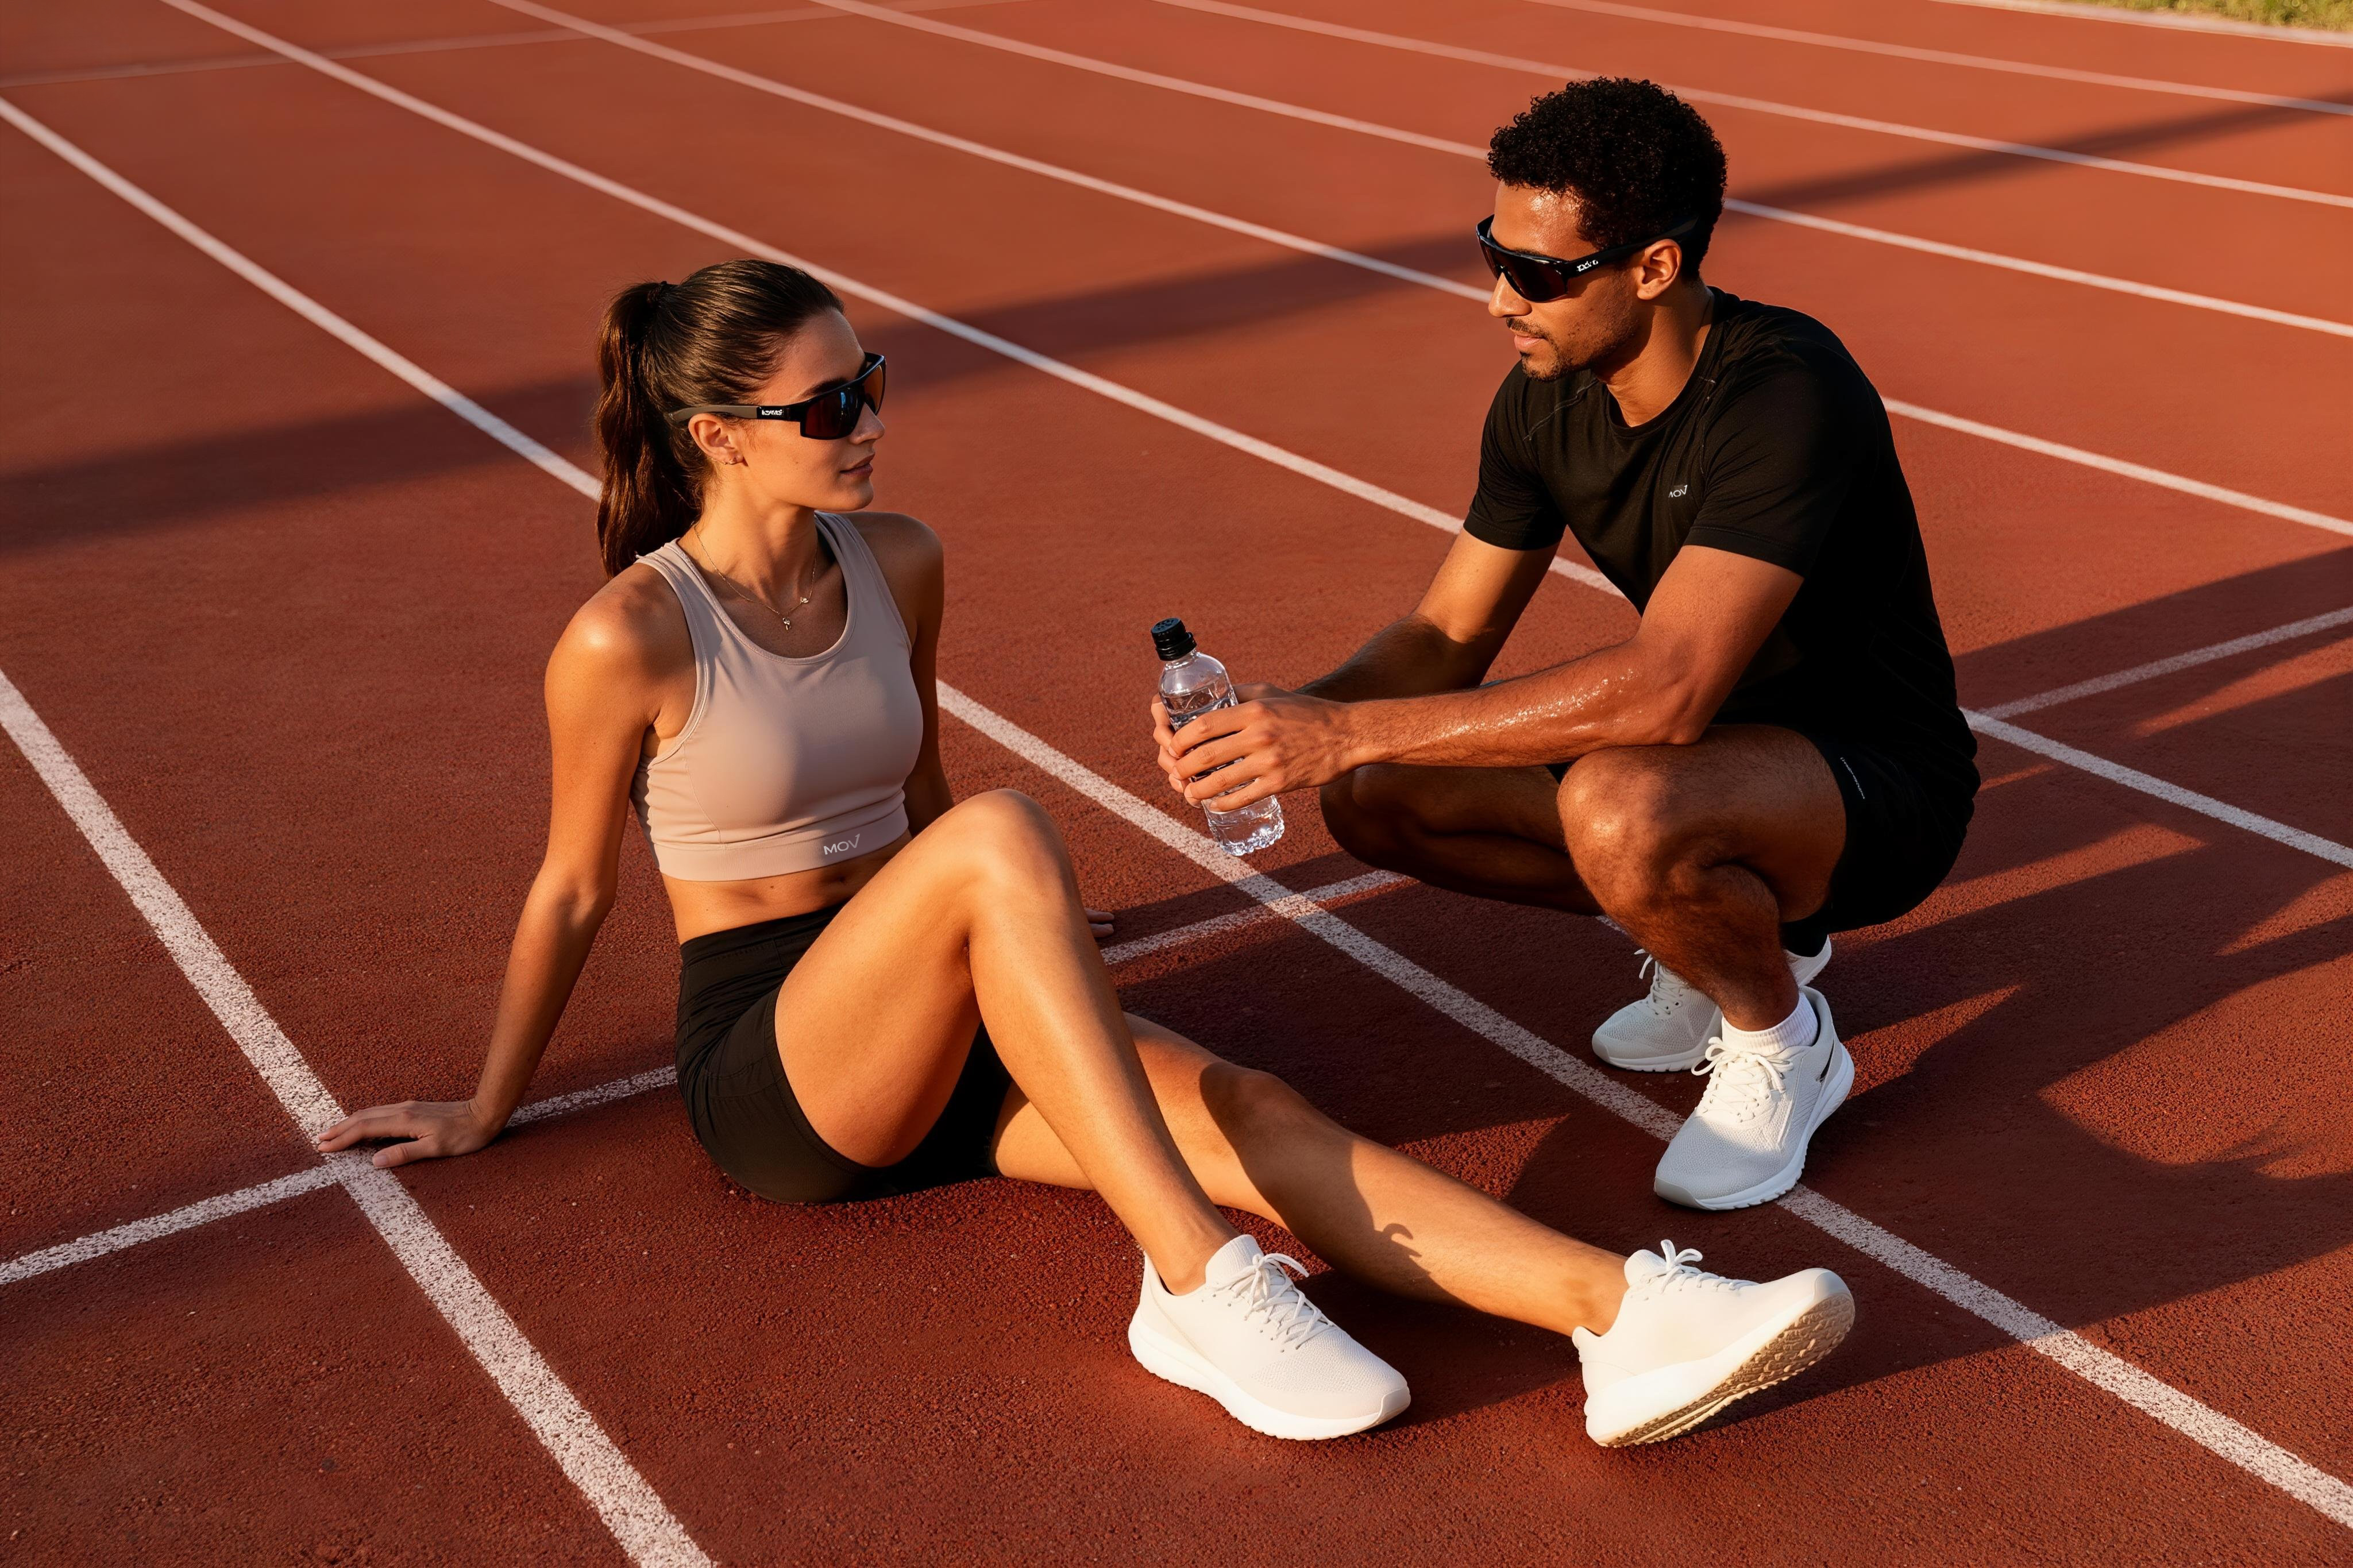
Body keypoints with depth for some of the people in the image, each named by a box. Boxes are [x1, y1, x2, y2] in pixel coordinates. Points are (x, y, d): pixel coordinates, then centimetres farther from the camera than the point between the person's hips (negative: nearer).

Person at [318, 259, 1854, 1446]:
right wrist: (488, 1111, 10)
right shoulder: (629, 640, -14)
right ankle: (1199, 1283, -36)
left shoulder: (897, 564, 4)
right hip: (767, 1063, -5)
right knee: (1003, 838, -35)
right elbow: (573, 890, -1)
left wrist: (1015, 932, 32)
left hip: (939, 1043, 6)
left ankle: (1617, 1311, -37)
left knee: (1246, 1111, -22)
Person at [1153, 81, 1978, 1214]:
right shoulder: (1547, 399, -5)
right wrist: (1282, 721, -20)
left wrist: (1350, 729, -39)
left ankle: (1782, 1042, -6)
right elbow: (1449, 635, 0)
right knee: (1375, 799, -6)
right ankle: (1730, 929, 10)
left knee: (1616, 806, -39)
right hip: (1712, 753, 8)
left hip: (1879, 787, -8)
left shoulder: (1785, 397, -30)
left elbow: (1667, 690, -39)